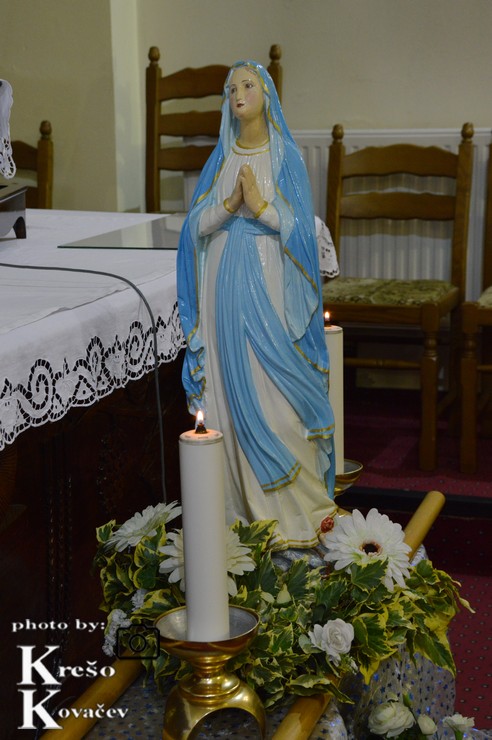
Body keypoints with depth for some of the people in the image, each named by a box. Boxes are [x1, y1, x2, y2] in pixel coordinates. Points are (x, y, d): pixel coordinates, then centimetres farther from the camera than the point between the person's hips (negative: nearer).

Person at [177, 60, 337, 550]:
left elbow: (300, 227, -4)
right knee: (230, 387, 2)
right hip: (225, 281, 4)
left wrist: (260, 205, -18)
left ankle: (292, 502, 5)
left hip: (269, 280, -3)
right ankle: (241, 499, 11)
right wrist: (230, 203, -11)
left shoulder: (286, 156, 1)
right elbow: (196, 225, 6)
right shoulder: (221, 157, 11)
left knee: (273, 387, -5)